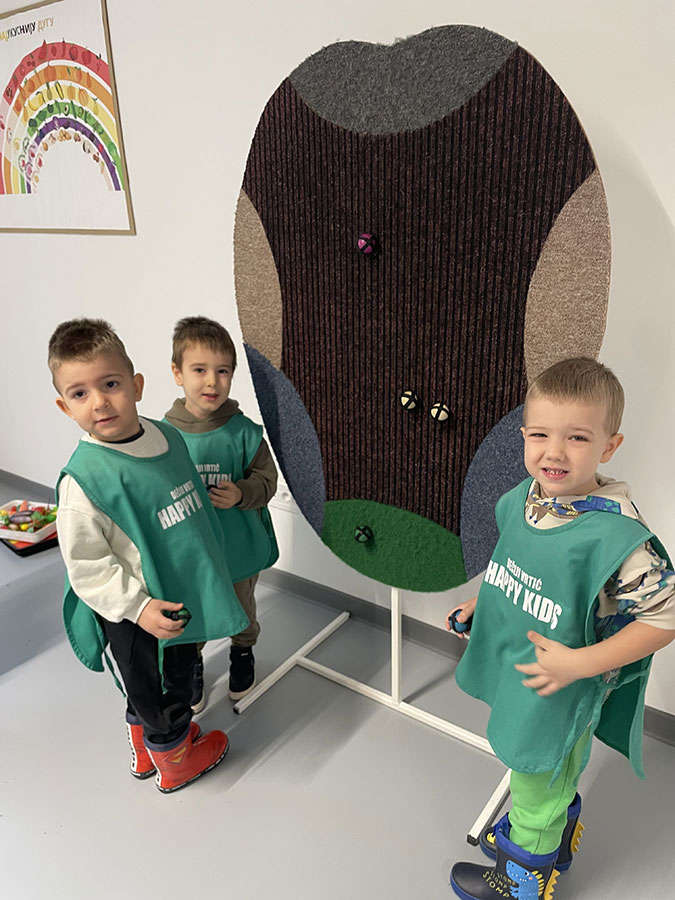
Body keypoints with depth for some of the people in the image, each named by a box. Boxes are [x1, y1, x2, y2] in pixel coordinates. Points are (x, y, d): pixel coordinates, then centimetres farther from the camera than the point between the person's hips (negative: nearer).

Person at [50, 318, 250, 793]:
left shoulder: (168, 436, -6)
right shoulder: (84, 477, -26)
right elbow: (85, 564, -21)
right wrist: (138, 607, -24)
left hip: (181, 597, 7)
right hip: (135, 616, -7)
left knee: (176, 679, 28)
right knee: (154, 692, 17)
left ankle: (148, 746, 54)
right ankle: (174, 761, 45)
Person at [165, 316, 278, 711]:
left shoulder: (244, 432, -16)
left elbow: (267, 479, -10)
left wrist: (241, 494, -27)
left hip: (238, 547, 0)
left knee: (241, 611, 25)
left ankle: (243, 653, 54)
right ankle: (191, 663, 50)